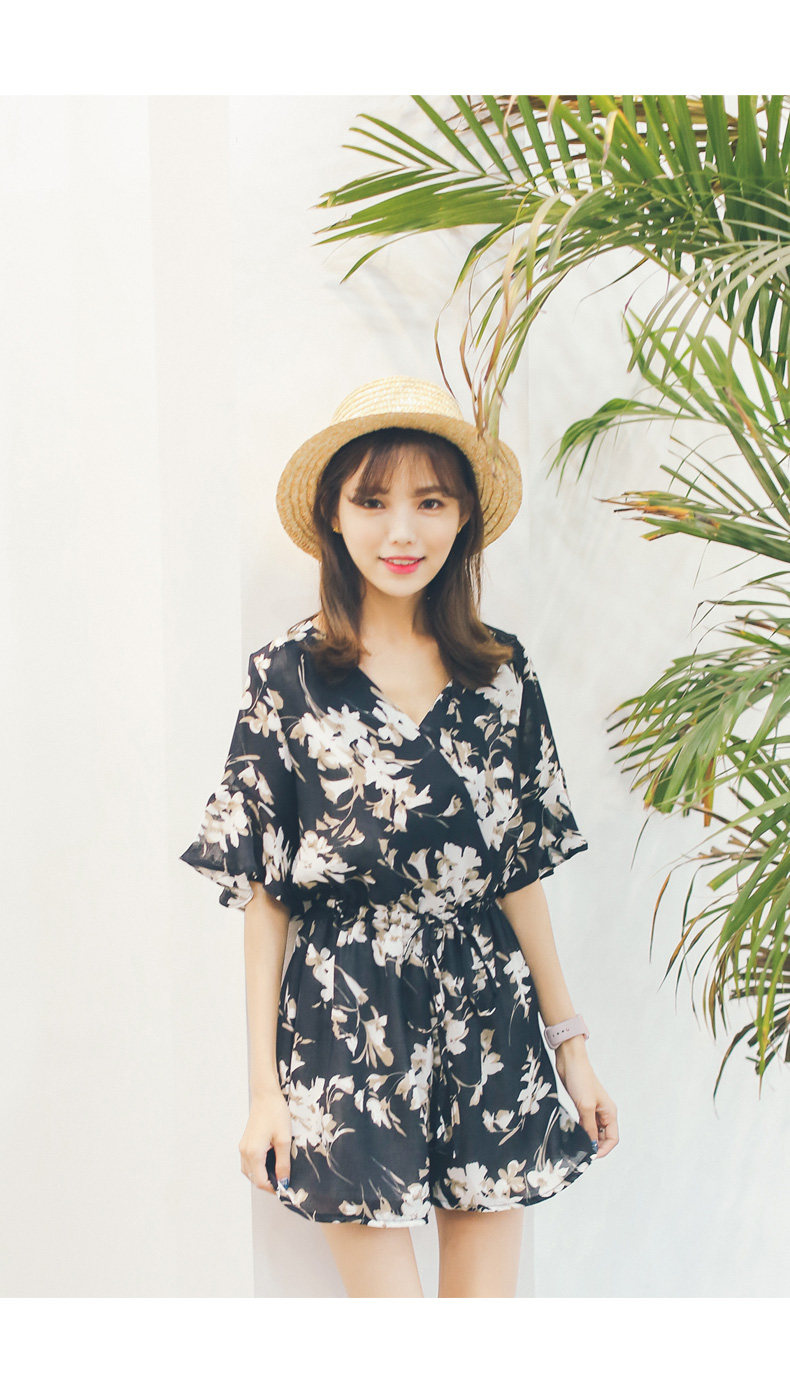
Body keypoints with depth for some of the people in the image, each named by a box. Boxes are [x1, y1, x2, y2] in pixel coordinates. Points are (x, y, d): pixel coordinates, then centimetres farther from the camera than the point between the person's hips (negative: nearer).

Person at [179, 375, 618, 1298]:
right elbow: (262, 892, -3)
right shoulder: (288, 676, -5)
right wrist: (265, 1087, -4)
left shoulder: (501, 673, 4)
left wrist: (570, 1042, 11)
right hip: (344, 1027, -3)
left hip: (490, 1019, 3)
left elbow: (521, 871, 9)